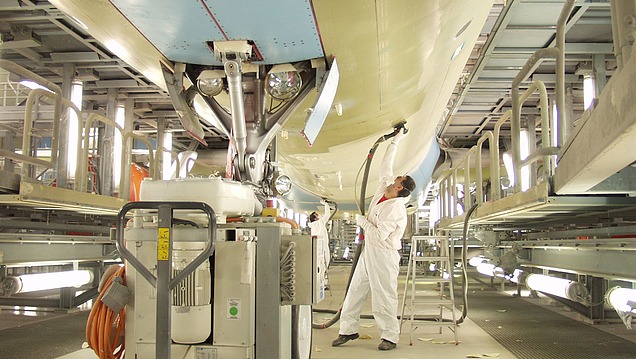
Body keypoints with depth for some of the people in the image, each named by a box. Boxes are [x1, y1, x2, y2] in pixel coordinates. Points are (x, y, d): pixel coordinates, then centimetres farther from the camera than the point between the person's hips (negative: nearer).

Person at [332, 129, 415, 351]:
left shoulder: (395, 208, -20)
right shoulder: (383, 187, 4)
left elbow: (379, 235, -25)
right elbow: (386, 165, 18)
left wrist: (362, 221, -11)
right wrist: (395, 142, 22)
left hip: (384, 255, -9)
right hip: (369, 251, 9)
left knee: (383, 296, -3)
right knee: (355, 291, 10)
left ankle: (390, 336, 8)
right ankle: (349, 329, 19)